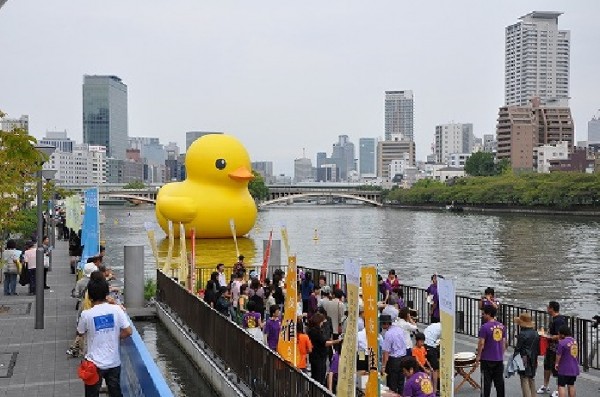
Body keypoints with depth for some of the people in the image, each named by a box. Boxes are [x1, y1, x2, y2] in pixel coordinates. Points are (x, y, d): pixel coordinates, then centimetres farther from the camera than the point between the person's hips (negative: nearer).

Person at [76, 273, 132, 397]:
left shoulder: (86, 314, -16)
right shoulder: (116, 309, -12)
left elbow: (80, 333, 3)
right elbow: (128, 331, -10)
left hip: (95, 364, -2)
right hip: (114, 362, 2)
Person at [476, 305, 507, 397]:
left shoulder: (485, 327, -15)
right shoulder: (502, 326, 4)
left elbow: (481, 343, -15)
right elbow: (504, 342, 9)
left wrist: (478, 356, -4)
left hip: (487, 359, -5)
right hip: (499, 359, 5)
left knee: (487, 382, 2)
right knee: (499, 381, 12)